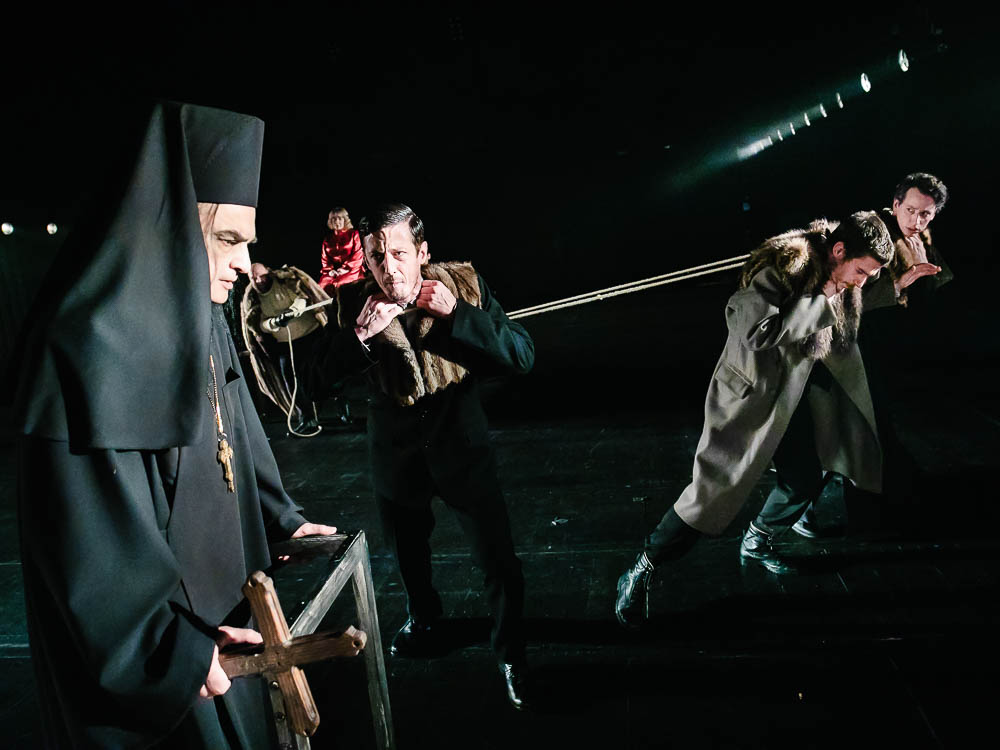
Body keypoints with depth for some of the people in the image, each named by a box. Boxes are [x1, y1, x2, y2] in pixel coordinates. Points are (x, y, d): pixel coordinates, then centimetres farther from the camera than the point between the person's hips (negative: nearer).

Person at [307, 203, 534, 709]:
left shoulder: (462, 284, -17)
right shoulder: (354, 301, -14)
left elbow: (522, 355, -22)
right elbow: (322, 377, -16)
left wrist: (456, 314, -33)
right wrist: (360, 334, -33)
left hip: (461, 445, -2)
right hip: (396, 453, 2)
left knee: (499, 562, 0)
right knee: (407, 552, 24)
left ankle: (510, 653, 27)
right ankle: (423, 616, 55)